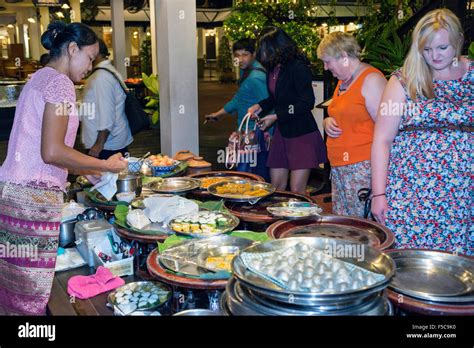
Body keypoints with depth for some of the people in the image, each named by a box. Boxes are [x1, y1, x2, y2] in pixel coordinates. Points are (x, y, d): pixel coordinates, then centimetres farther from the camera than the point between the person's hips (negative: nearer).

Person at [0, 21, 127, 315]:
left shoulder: (41, 78, 21)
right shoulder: (60, 82, -8)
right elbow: (52, 152, -17)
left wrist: (93, 171, 20)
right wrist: (106, 165, -5)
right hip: (34, 198, -9)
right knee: (31, 294, -2)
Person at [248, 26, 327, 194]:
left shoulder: (298, 68, -14)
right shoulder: (272, 68, 10)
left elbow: (307, 103, -16)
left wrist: (276, 116, -15)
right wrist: (260, 106, 4)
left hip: (302, 134, -7)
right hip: (281, 133, 8)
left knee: (297, 190, -4)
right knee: (276, 187, 9)